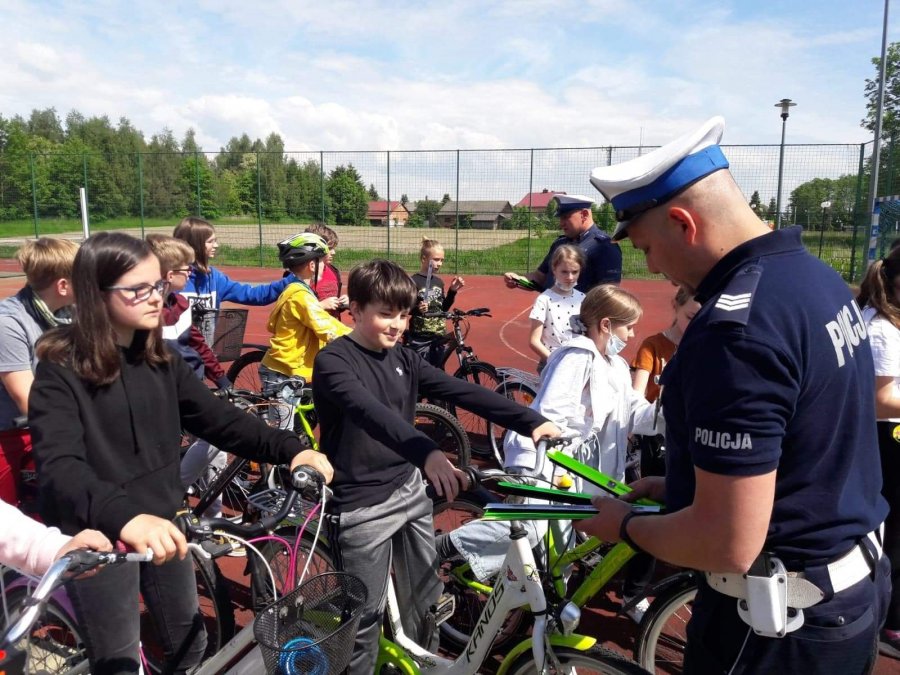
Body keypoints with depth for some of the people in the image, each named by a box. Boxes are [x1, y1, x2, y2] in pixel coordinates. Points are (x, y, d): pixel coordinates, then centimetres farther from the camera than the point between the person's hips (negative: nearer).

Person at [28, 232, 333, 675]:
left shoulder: (160, 358, 1)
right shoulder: (61, 371, -17)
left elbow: (216, 418, -2)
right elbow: (59, 467, -30)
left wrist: (288, 449, -16)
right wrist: (123, 516, -49)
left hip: (162, 525, 5)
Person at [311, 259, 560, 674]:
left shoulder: (404, 360, 4)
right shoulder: (333, 362, -16)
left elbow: (464, 392, -3)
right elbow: (370, 412, -34)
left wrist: (530, 422, -13)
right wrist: (427, 453, -50)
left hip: (409, 491, 6)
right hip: (362, 505, -6)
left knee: (426, 601, 17)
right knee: (365, 617, 6)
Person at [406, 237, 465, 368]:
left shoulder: (439, 281, 8)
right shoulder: (414, 281, -12)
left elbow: (443, 308, 13)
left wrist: (453, 290, 2)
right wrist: (417, 309, -32)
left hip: (438, 337, 6)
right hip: (420, 339, -6)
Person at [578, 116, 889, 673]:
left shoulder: (736, 329, -30)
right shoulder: (819, 278, 1)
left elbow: (729, 544, -29)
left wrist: (626, 526, -11)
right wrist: (684, 487, 13)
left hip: (783, 620, -9)